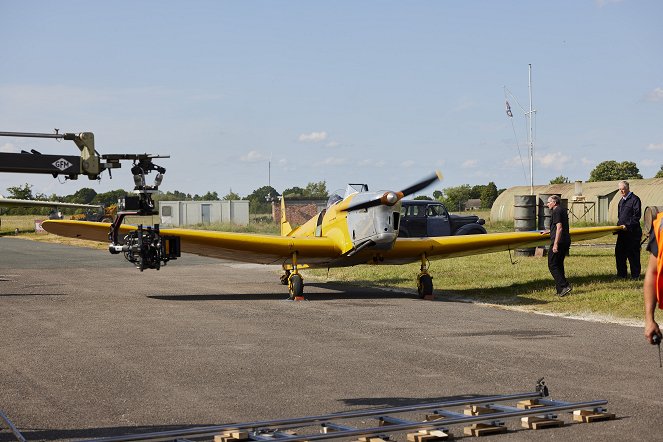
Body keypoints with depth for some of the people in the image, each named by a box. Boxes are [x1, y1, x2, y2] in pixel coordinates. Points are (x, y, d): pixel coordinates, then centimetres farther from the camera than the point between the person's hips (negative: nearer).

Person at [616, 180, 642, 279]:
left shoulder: (635, 199, -7)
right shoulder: (621, 201, 18)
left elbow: (637, 215, -13)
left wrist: (627, 225, -18)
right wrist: (619, 225, 11)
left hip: (632, 231, -8)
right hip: (622, 232, 8)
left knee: (633, 254, -3)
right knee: (619, 252, 6)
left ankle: (635, 275, 4)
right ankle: (622, 274, 14)